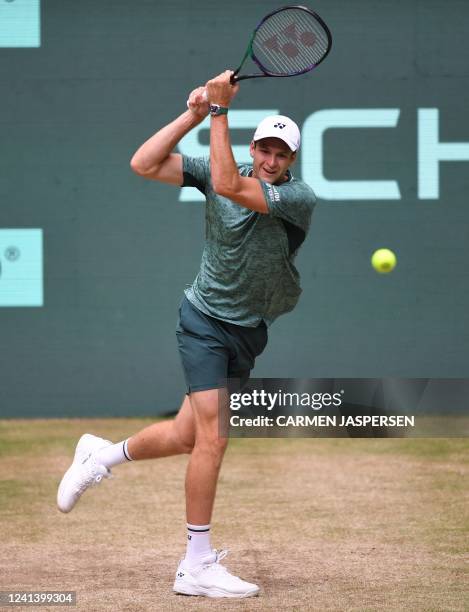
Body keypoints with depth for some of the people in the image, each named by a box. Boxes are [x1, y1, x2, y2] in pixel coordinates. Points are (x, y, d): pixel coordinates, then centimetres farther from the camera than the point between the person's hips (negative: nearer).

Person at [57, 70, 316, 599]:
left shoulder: (300, 198, -15)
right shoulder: (219, 170, -8)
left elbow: (229, 186, -28)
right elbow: (143, 165, -12)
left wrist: (219, 110, -28)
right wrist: (196, 115, -19)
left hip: (250, 332, 3)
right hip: (206, 321, -3)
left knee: (187, 435, 10)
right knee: (212, 439, -13)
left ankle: (102, 455, 39)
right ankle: (197, 566, -6)